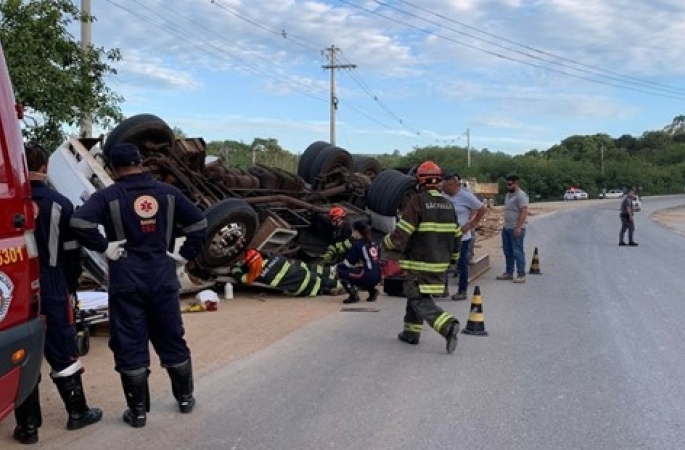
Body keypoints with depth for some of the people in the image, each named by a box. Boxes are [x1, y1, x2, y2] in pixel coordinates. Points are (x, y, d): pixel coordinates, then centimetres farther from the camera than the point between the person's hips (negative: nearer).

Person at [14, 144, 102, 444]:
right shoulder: (60, 204, -3)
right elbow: (71, 253, 0)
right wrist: (70, 287, 12)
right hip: (51, 291, 0)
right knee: (63, 353, 12)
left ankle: (27, 425, 13)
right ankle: (77, 413, 24)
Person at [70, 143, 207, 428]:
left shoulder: (108, 196, -5)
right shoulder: (167, 193, 5)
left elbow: (79, 222, -20)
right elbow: (199, 222, 5)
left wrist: (103, 247, -9)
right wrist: (185, 255, 6)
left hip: (126, 281, -3)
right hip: (163, 277, 3)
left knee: (129, 345, 6)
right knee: (172, 340, 15)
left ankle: (138, 411, 12)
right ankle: (185, 398, 26)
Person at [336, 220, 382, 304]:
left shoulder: (357, 244, -6)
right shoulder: (373, 243, 14)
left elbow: (348, 263, -3)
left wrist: (338, 265, 14)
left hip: (367, 277, -8)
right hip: (377, 278, 8)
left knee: (340, 271, 5)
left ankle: (353, 295, -3)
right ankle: (372, 291, 19)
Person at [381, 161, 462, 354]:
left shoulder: (417, 202, -14)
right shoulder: (448, 204, 8)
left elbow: (402, 233, -16)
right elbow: (456, 235, 14)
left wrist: (386, 243, 2)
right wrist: (453, 257, 27)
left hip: (420, 263, -7)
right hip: (440, 263, 7)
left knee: (419, 300, -4)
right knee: (415, 294, 21)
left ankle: (448, 325, -22)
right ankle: (411, 332, 26)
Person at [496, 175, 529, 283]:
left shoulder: (521, 195, -13)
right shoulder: (508, 194, 16)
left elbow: (524, 212, -20)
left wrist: (518, 227, -25)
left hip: (516, 229, -9)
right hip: (506, 228, 9)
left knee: (518, 252, -5)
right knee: (508, 251, 14)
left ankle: (521, 275, 0)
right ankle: (509, 273, 24)